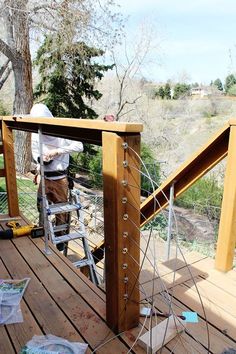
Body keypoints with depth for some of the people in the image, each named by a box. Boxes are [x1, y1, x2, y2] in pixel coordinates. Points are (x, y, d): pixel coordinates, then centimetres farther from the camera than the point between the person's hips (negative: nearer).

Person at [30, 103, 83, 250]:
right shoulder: (35, 135, -2)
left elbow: (79, 146, -20)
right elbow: (35, 154, 6)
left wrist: (57, 151, -25)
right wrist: (40, 159, -18)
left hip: (60, 178, -3)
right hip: (45, 178, 3)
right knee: (42, 207, 11)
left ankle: (60, 238, 26)